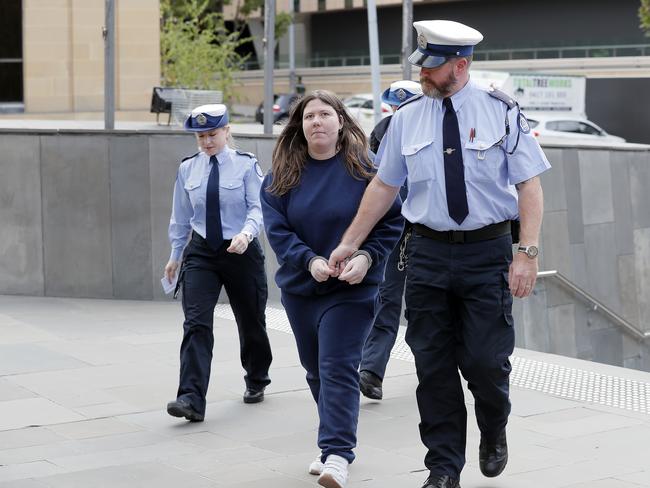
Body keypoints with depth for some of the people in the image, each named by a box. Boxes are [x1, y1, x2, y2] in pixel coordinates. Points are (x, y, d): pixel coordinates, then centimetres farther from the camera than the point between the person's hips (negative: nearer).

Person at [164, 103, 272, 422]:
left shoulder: (246, 165, -5)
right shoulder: (188, 169, 4)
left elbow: (257, 207, -12)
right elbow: (181, 216, 13)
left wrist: (246, 233, -32)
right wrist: (175, 255, 17)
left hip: (241, 252, -2)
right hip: (201, 253, 2)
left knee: (250, 321, 14)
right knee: (196, 323, -14)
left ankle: (256, 381, 41)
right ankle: (192, 399, -20)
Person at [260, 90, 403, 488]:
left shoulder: (364, 168, -7)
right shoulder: (282, 174, 1)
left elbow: (393, 220, -6)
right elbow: (277, 229, -3)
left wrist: (367, 257, -19)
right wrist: (309, 260, -18)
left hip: (351, 288, -5)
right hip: (300, 287, 5)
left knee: (338, 369, -12)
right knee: (316, 370, 14)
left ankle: (338, 455, -13)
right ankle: (335, 443, 29)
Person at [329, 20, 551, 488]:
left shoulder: (501, 112, -3)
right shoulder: (407, 118, 5)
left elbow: (529, 185, -4)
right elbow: (383, 186, 12)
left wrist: (527, 253, -14)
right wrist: (350, 243, 11)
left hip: (488, 252, -2)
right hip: (428, 252, 3)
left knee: (485, 360, -5)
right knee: (433, 365, 4)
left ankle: (494, 433, 29)